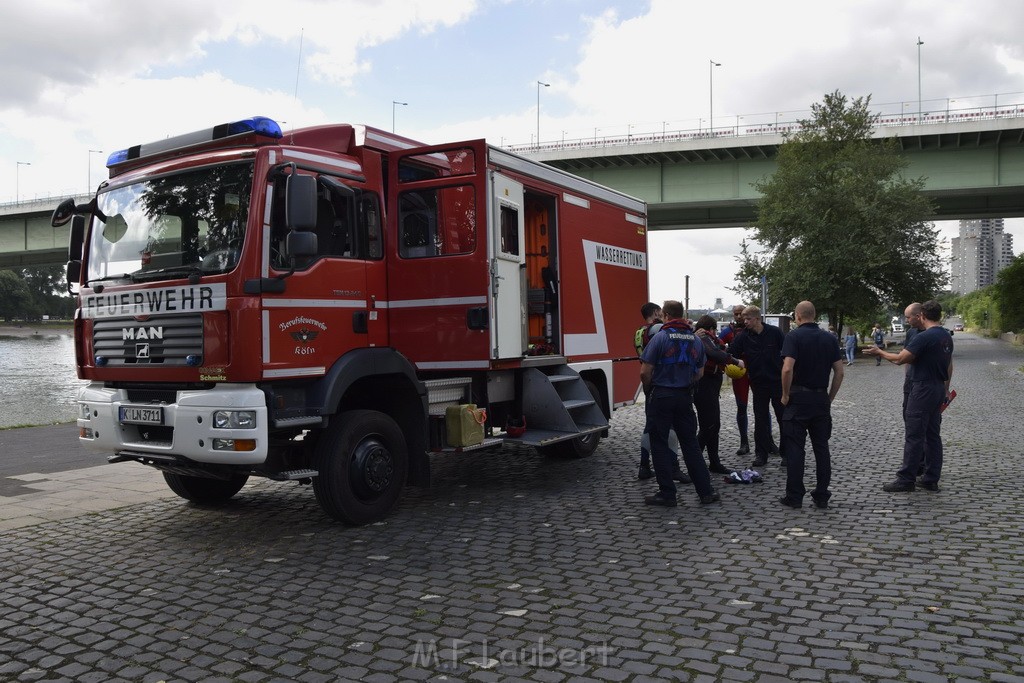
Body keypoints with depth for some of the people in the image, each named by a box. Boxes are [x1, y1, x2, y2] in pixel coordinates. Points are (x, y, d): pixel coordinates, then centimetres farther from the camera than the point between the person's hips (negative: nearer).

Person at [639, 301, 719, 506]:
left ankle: (667, 494, 6)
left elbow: (645, 372, -14)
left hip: (661, 397, -5)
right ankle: (706, 491, 14)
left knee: (659, 445, 4)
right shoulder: (695, 340, 6)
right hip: (685, 397, 5)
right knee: (690, 443, 13)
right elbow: (699, 373, 14)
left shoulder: (660, 337, -12)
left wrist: (648, 390, 3)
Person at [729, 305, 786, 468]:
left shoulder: (775, 332, -6)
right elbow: (730, 355, -5)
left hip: (778, 381, -1)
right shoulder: (743, 337, -3)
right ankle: (761, 454, 14)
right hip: (758, 383, 1)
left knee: (783, 417, 6)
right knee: (760, 419, 6)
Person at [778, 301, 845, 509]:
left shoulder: (794, 336, -9)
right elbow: (839, 371, 5)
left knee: (794, 448, 2)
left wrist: (785, 395, -9)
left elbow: (788, 369, -20)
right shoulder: (828, 338, 7)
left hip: (798, 398, -5)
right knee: (821, 447, 10)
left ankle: (794, 496, 5)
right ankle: (822, 496, 14)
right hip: (821, 398, 5)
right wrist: (830, 397, 13)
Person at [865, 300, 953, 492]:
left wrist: (879, 352, 0)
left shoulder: (924, 337, -18)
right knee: (933, 435, 12)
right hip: (938, 389, 9)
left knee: (914, 435, -4)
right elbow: (949, 366, 19)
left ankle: (906, 479, 0)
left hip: (923, 390, -9)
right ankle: (931, 480, 16)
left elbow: (900, 359, -16)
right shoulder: (946, 336, 11)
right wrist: (946, 389, 26)